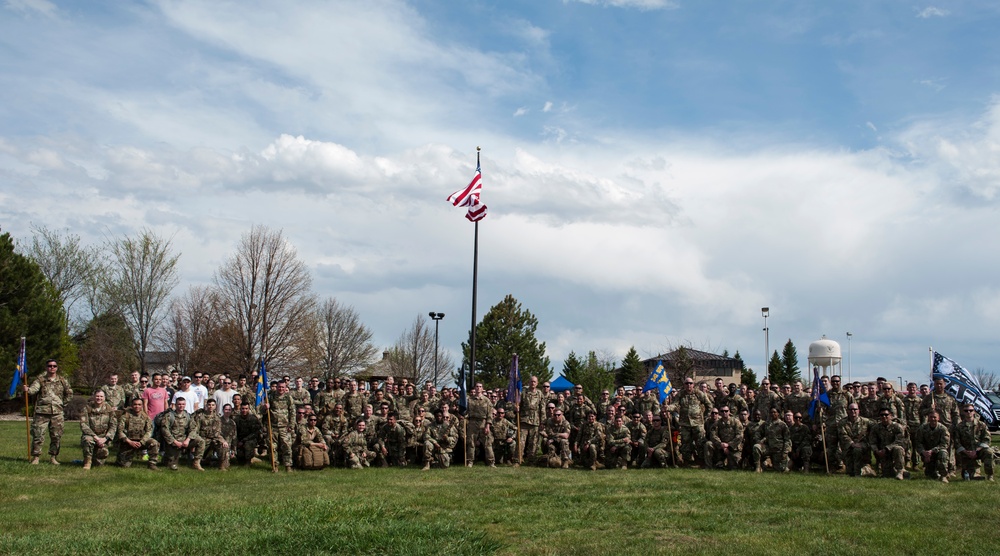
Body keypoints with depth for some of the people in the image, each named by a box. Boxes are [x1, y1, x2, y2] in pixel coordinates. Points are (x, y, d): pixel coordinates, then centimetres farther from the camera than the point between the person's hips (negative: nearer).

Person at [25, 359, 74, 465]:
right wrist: (28, 390, -40)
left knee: (56, 437, 4)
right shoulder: (40, 379, 1)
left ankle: (53, 457, 15)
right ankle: (35, 457, 7)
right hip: (42, 413, -2)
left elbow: (69, 393, 19)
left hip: (57, 413, 2)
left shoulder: (62, 380, 8)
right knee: (37, 435, -3)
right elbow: (34, 389, -18)